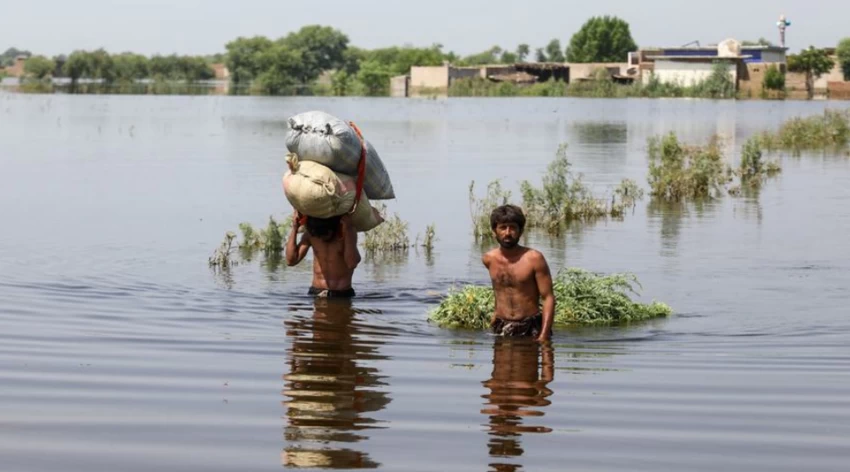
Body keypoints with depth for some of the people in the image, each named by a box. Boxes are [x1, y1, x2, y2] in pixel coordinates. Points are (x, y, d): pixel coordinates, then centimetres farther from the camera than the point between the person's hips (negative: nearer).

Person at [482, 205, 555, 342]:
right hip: (502, 330, 3)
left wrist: (544, 335, -18)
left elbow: (548, 298, -9)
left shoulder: (534, 259, -8)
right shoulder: (488, 259, 5)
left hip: (531, 328, -3)